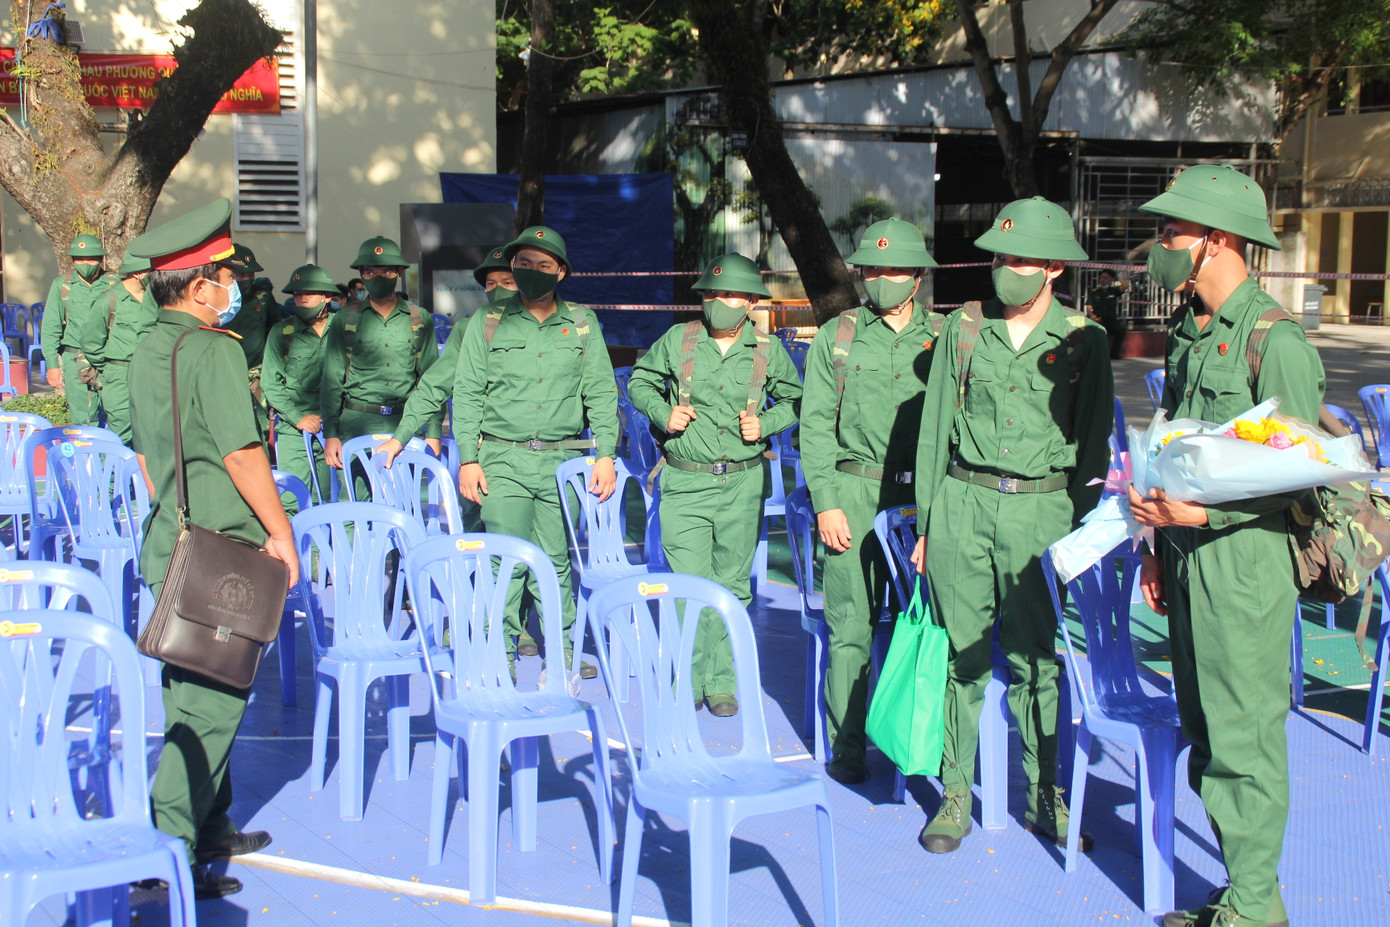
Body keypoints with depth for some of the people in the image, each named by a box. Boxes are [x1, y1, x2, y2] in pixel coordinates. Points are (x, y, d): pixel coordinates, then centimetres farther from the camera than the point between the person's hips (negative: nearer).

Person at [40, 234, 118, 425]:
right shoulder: (61, 285, 7)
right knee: (82, 419, 0)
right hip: (75, 360, 0)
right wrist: (52, 364, 3)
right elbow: (50, 328, 9)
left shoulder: (113, 284, 4)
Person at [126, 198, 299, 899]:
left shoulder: (146, 354, 11)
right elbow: (241, 452, -19)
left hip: (170, 545, 9)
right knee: (213, 701, -4)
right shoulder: (215, 350, -16)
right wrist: (281, 532, -10)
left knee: (191, 694, 17)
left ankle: (210, 825, 28)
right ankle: (169, 845, -5)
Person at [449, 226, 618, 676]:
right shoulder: (488, 323, 6)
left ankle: (561, 649, 15)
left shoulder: (582, 323, 10)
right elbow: (467, 394, 5)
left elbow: (601, 393, 9)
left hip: (564, 460, 1)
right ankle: (501, 651, 5)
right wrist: (468, 459, -3)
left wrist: (606, 454, 0)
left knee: (556, 559, 5)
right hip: (503, 459, -1)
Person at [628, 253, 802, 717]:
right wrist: (663, 413, -4)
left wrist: (765, 424, -3)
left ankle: (722, 682, 18)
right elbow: (640, 380, 14)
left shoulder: (768, 351, 1)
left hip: (743, 484, 1)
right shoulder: (678, 340, 0)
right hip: (686, 483, -1)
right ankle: (687, 683, 7)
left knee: (731, 586, 8)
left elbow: (795, 400, 14)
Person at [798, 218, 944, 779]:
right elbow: (816, 424, 5)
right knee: (852, 625, -3)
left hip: (925, 496, 1)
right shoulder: (837, 338, 8)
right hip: (855, 494, -1)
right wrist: (825, 502, -4)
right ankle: (847, 747, 6)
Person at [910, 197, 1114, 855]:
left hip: (1041, 509, -1)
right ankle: (956, 795, 15)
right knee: (963, 654, 5)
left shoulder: (1082, 341, 2)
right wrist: (926, 522, 7)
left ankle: (1045, 797, 17)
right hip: (964, 501, 1)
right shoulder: (963, 329, 5)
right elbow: (934, 429, 9)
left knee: (1035, 662, 3)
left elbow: (1093, 444, 6)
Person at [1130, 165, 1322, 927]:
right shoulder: (1188, 330, 13)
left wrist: (1204, 512, -24)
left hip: (1245, 557, -9)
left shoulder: (1275, 340, -13)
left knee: (1244, 734, -3)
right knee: (1205, 729, 14)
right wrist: (1158, 544, 19)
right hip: (1190, 555, 9)